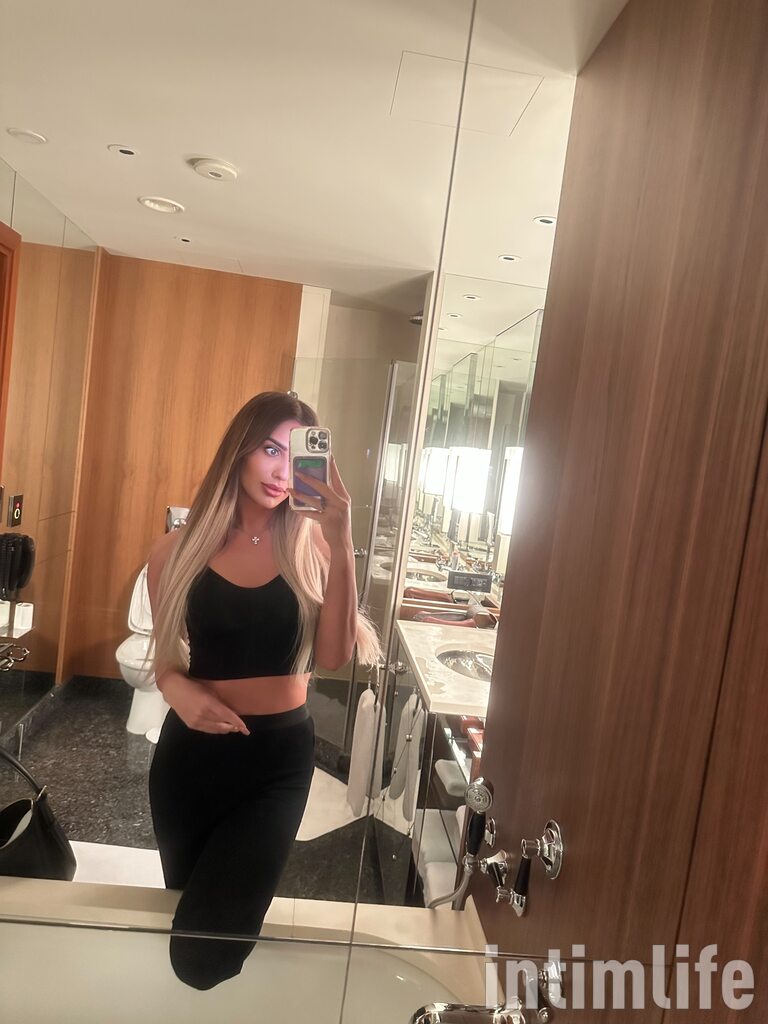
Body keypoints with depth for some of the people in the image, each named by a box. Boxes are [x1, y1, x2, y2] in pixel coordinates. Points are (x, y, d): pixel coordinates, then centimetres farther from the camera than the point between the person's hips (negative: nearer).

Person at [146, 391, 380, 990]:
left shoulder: (311, 546, -9)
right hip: (191, 750, 2)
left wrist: (341, 547, -32)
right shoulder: (184, 548, -5)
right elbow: (164, 654, 6)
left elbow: (333, 656, -23)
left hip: (280, 755, -2)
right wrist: (178, 688, -16)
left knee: (207, 956, 0)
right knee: (185, 908, 25)